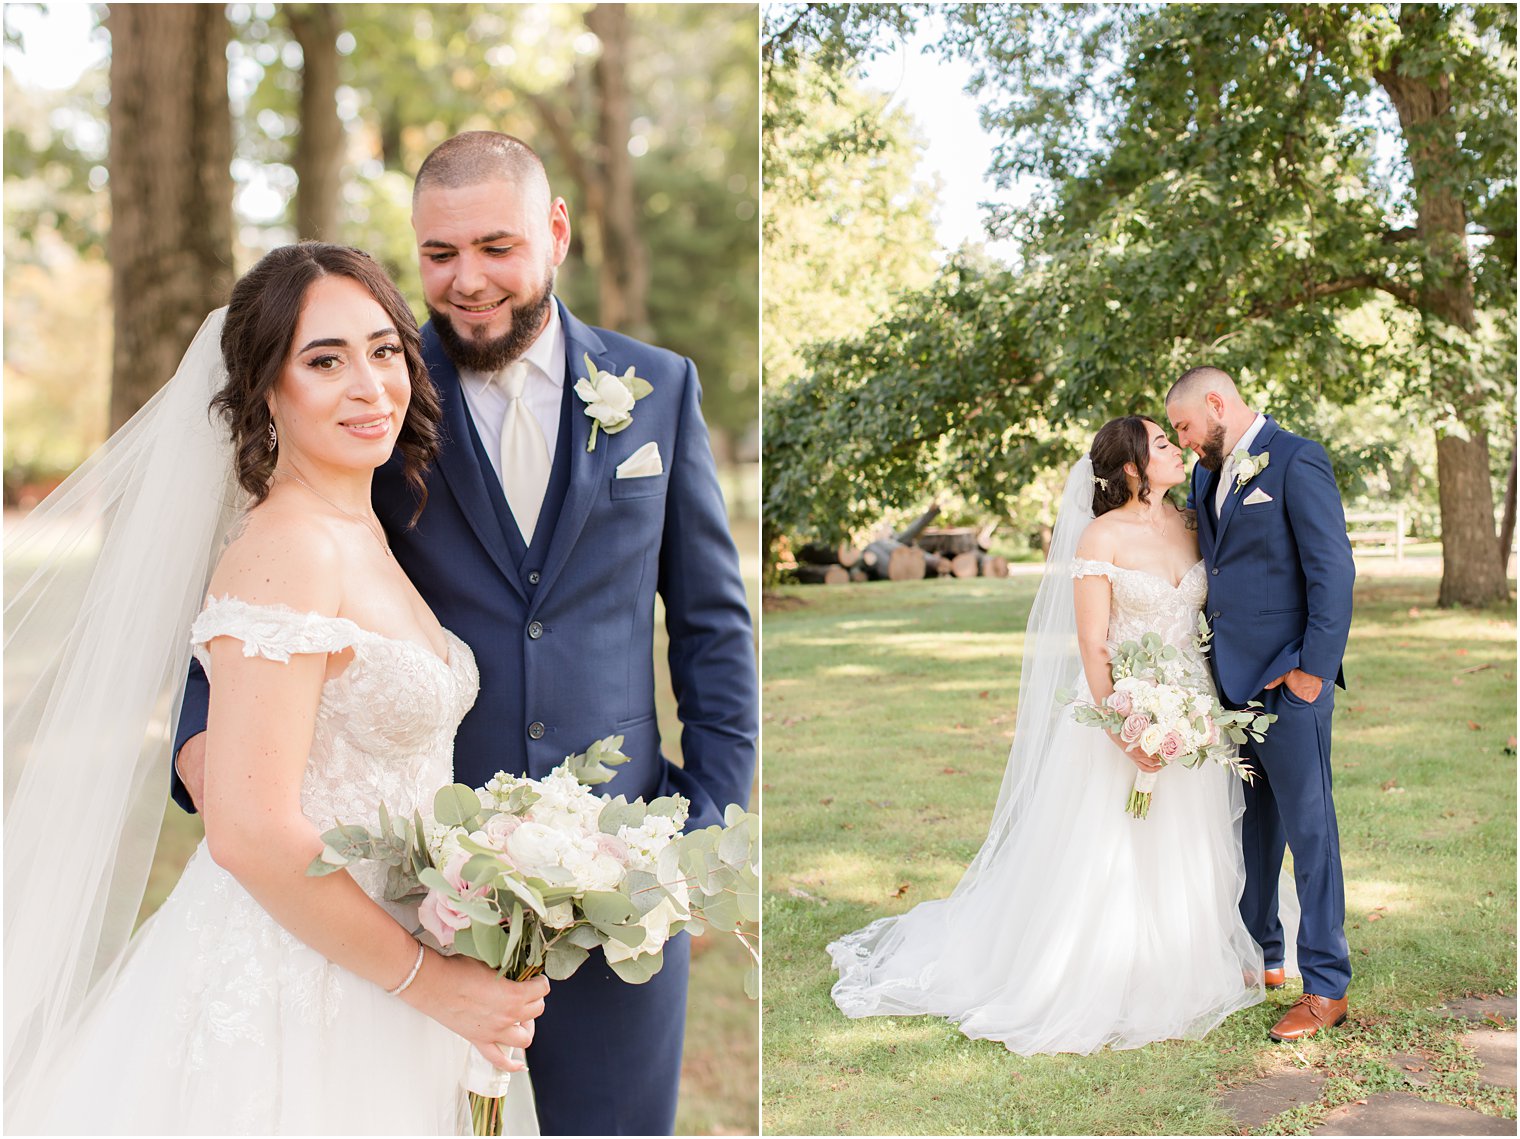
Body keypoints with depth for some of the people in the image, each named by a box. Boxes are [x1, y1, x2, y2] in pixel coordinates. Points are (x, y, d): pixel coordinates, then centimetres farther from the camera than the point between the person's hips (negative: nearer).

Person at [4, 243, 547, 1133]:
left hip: (364, 983, 8)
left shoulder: (364, 540, 8)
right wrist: (425, 979, -16)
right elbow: (252, 833, -25)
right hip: (292, 994, -8)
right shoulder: (287, 549, -19)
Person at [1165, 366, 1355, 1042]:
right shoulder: (1208, 475, 15)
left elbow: (1333, 571, -14)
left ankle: (1326, 990, 7)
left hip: (1286, 682, -8)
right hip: (1230, 681, 8)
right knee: (1251, 827, 16)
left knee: (1308, 829, -1)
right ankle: (1260, 957, 30)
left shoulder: (1297, 462, -9)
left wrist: (1314, 671, -16)